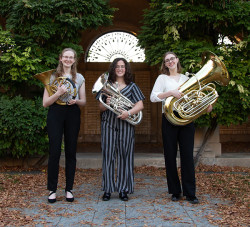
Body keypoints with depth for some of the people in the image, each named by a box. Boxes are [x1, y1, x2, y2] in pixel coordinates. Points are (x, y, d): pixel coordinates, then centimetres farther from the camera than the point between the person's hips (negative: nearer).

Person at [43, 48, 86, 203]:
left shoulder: (79, 78, 12)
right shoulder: (52, 77, 6)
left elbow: (84, 102, 13)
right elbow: (45, 103, 0)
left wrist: (76, 101, -9)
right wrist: (59, 93, -16)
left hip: (73, 114, 2)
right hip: (55, 114, -2)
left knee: (71, 152, 4)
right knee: (54, 152, -5)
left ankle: (69, 189, 14)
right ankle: (52, 190, 6)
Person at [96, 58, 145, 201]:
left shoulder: (132, 86, 10)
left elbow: (140, 105, 2)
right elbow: (101, 108, 9)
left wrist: (129, 112, -16)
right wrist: (106, 103, -14)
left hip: (126, 124, 0)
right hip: (109, 123, 1)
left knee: (125, 156, 1)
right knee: (108, 155, 0)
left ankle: (123, 189, 10)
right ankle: (108, 189, 9)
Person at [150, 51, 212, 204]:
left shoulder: (186, 78, 16)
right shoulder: (162, 78, 7)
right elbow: (153, 97, -6)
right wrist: (170, 92, -18)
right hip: (170, 120, -2)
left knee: (188, 156, -1)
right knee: (170, 156, 1)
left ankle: (190, 193, 5)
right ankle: (175, 191, 13)